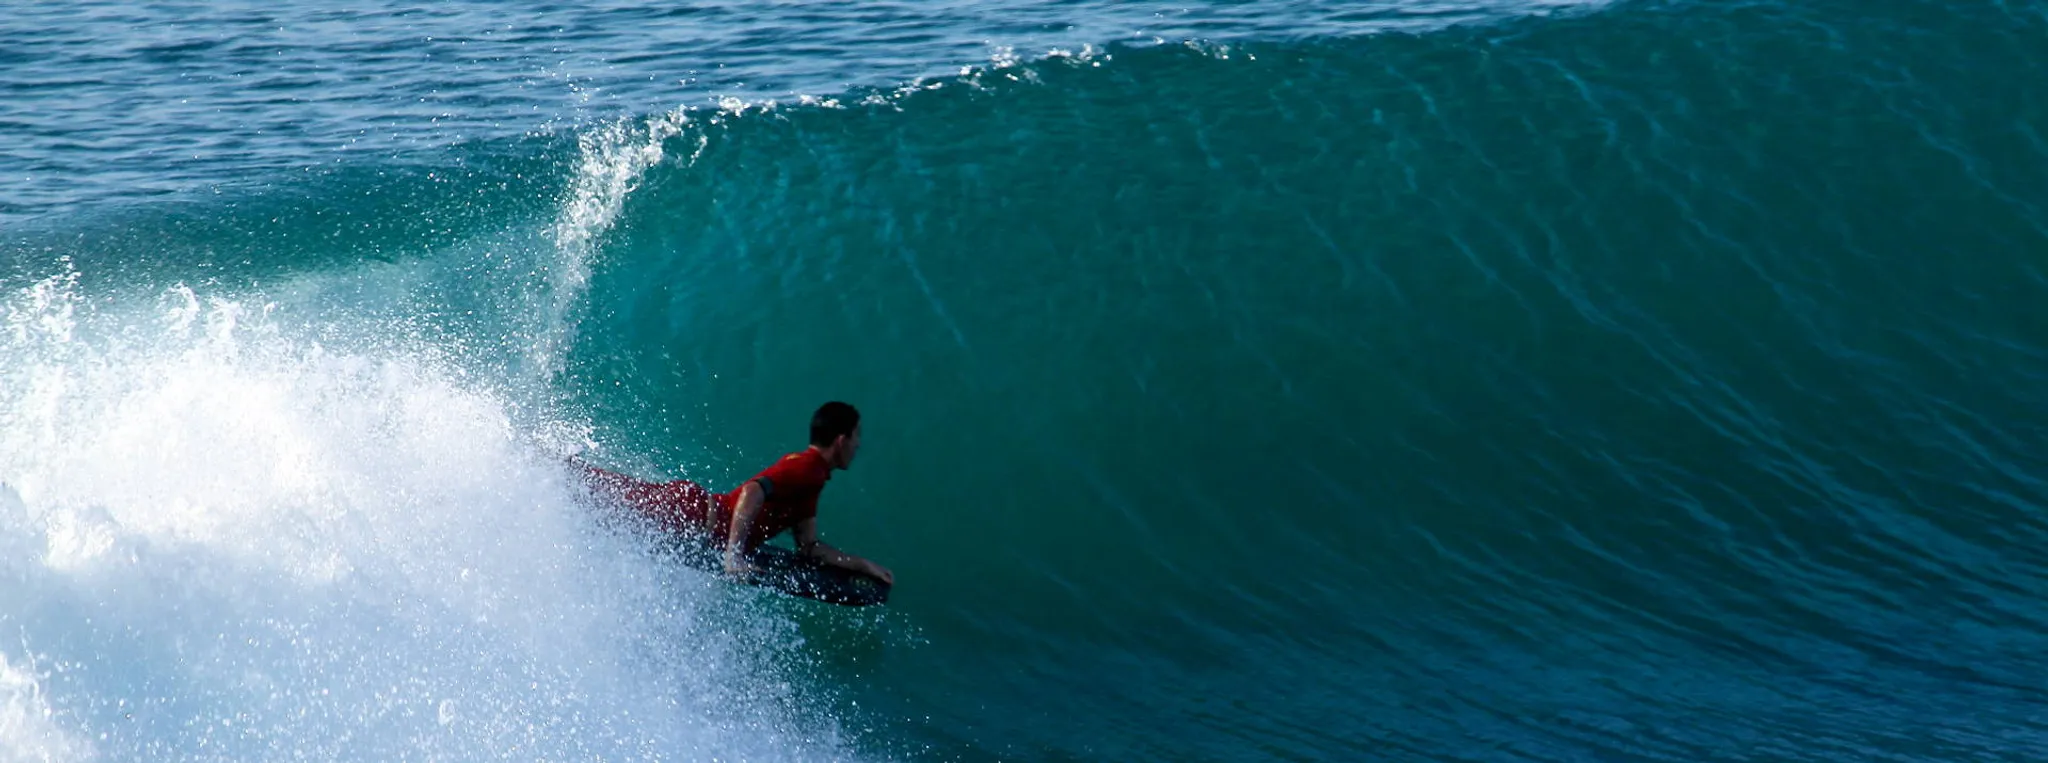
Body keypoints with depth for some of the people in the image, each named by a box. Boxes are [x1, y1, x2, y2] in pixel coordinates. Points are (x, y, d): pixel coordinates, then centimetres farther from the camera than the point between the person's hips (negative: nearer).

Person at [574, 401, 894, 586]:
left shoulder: (811, 478, 14)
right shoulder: (807, 467, -16)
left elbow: (809, 548, 19)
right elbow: (753, 491, -30)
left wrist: (864, 565, 14)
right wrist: (732, 553, -35)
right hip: (690, 511, -9)